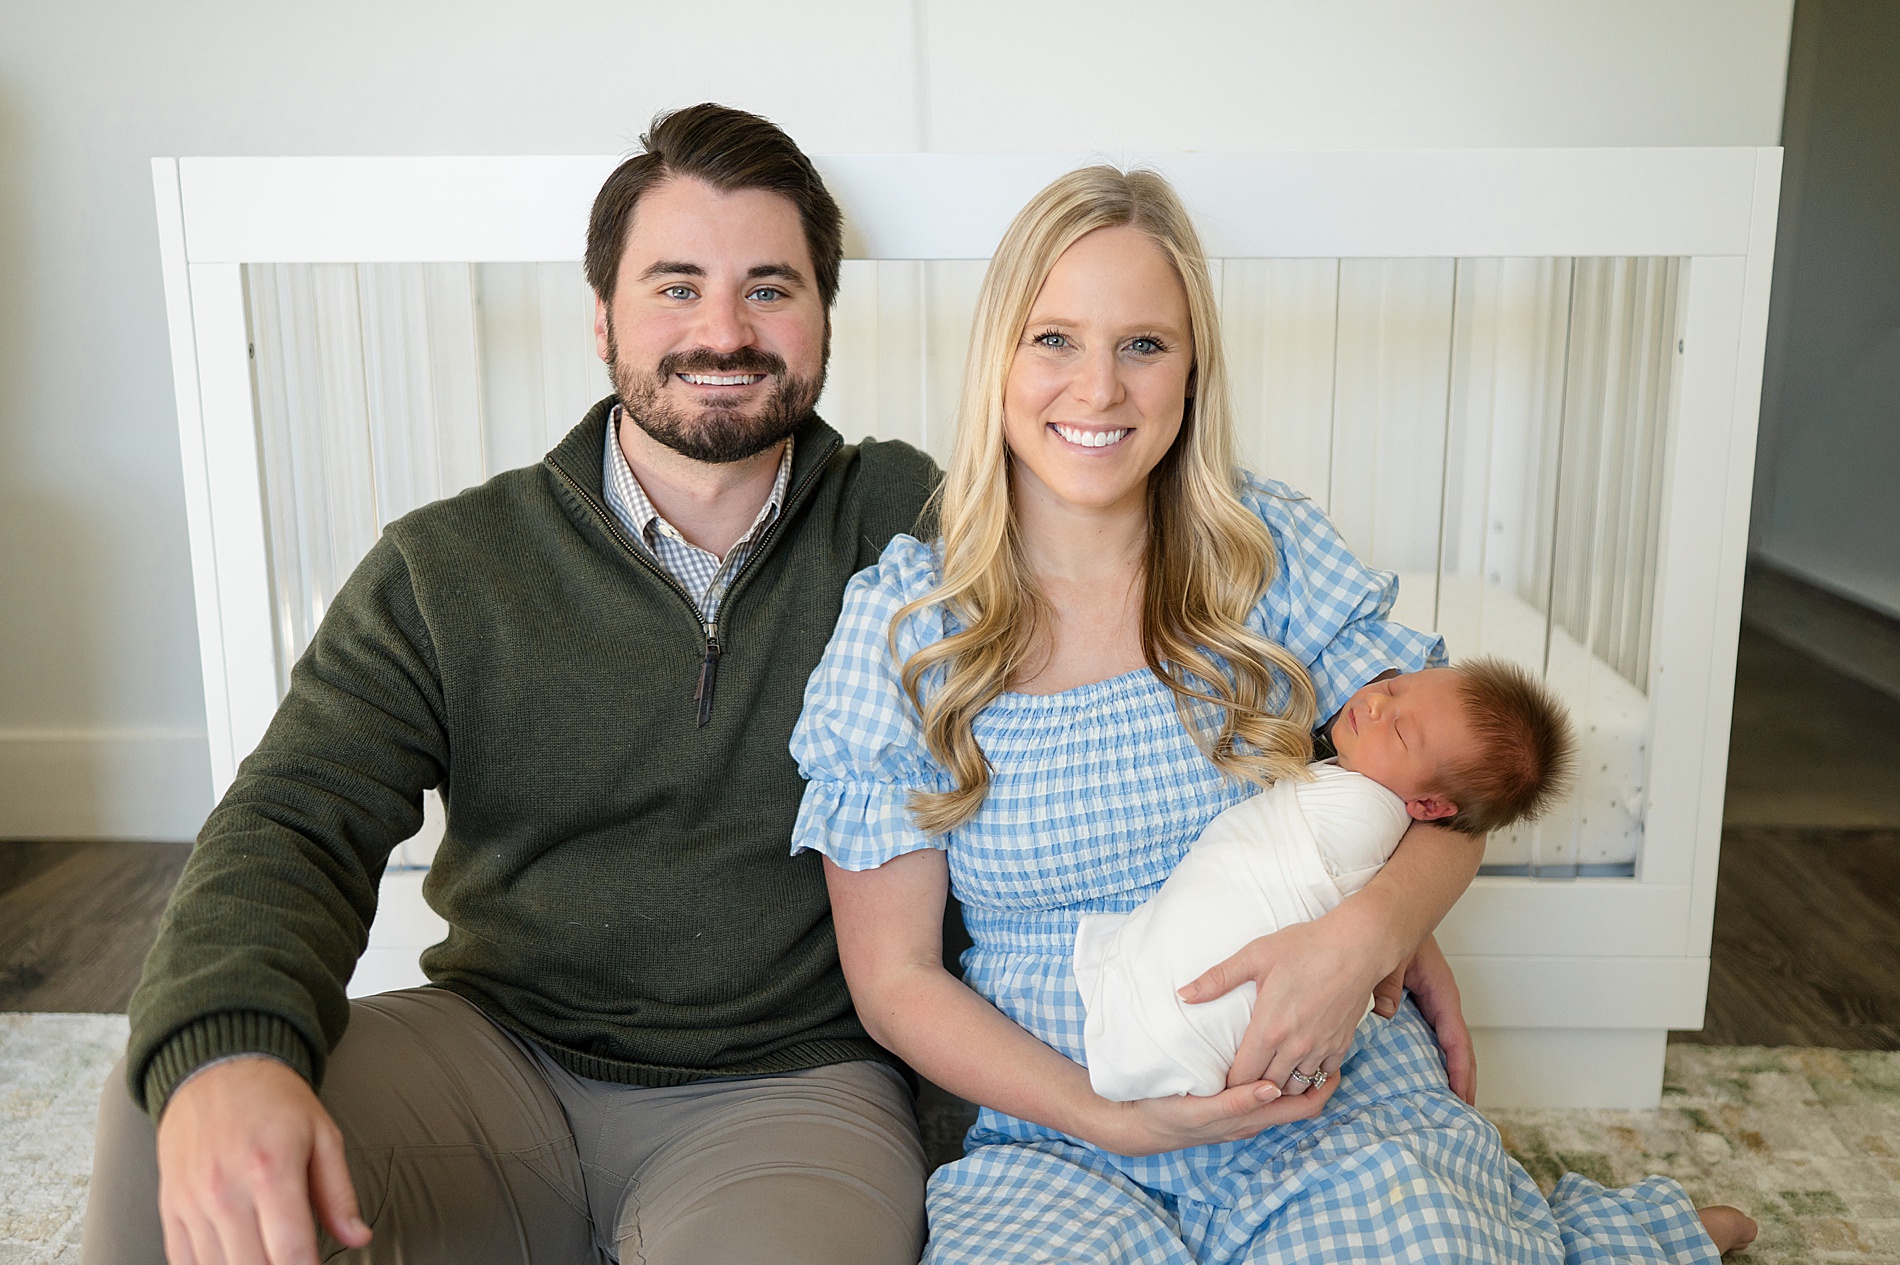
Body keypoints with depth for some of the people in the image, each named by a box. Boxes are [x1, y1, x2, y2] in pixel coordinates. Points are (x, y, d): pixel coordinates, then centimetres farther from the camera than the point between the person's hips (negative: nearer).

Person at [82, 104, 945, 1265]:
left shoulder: (907, 524, 2)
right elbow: (298, 820, -8)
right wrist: (220, 1053, -28)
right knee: (168, 1135, -23)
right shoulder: (446, 570, 1)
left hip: (789, 1080, -1)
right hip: (497, 1049, 2)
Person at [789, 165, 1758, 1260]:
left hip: (1336, 1091, -1)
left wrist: (1364, 934, -20)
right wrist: (1114, 1119, -14)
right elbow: (896, 977, -2)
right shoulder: (900, 618, -5)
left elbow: (1445, 798, 2)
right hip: (1061, 1135, 1)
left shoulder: (1273, 552, -1)